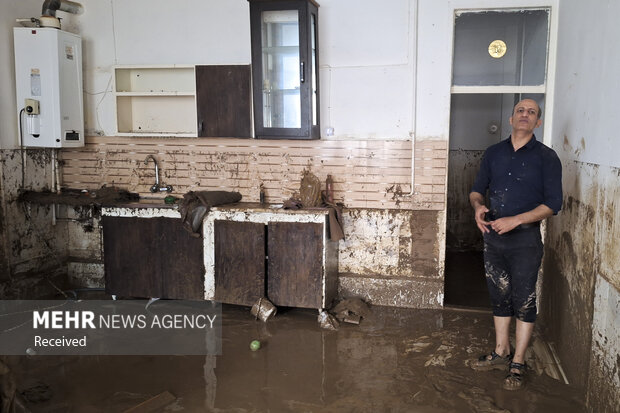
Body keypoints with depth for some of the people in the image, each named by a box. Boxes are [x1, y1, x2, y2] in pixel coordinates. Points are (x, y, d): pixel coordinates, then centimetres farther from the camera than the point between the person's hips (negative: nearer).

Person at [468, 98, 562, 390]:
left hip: (525, 239, -4)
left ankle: (518, 364, 16)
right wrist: (478, 207, -9)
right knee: (499, 297, 15)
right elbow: (477, 189, 13)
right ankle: (501, 353, 30)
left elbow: (552, 203, -10)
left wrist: (515, 219, -20)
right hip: (492, 236, 5)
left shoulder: (546, 157, -5)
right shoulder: (494, 153, 8)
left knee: (524, 302, 3)